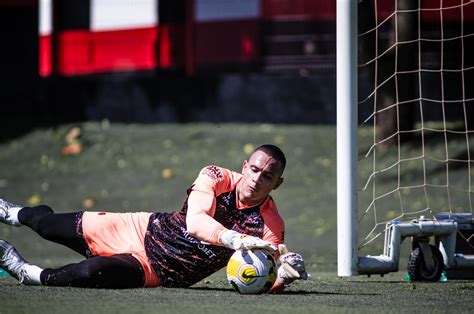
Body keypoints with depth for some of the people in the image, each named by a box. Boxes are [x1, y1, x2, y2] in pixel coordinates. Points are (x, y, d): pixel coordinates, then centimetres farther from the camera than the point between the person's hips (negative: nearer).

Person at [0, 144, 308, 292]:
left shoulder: (270, 225, -21)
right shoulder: (217, 177, -20)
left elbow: (267, 284, -24)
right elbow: (195, 222, -37)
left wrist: (284, 273, -48)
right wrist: (237, 240, -54)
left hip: (158, 273, -2)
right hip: (145, 230, 2)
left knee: (93, 272, -31)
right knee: (48, 223, 16)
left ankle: (26, 273, -2)